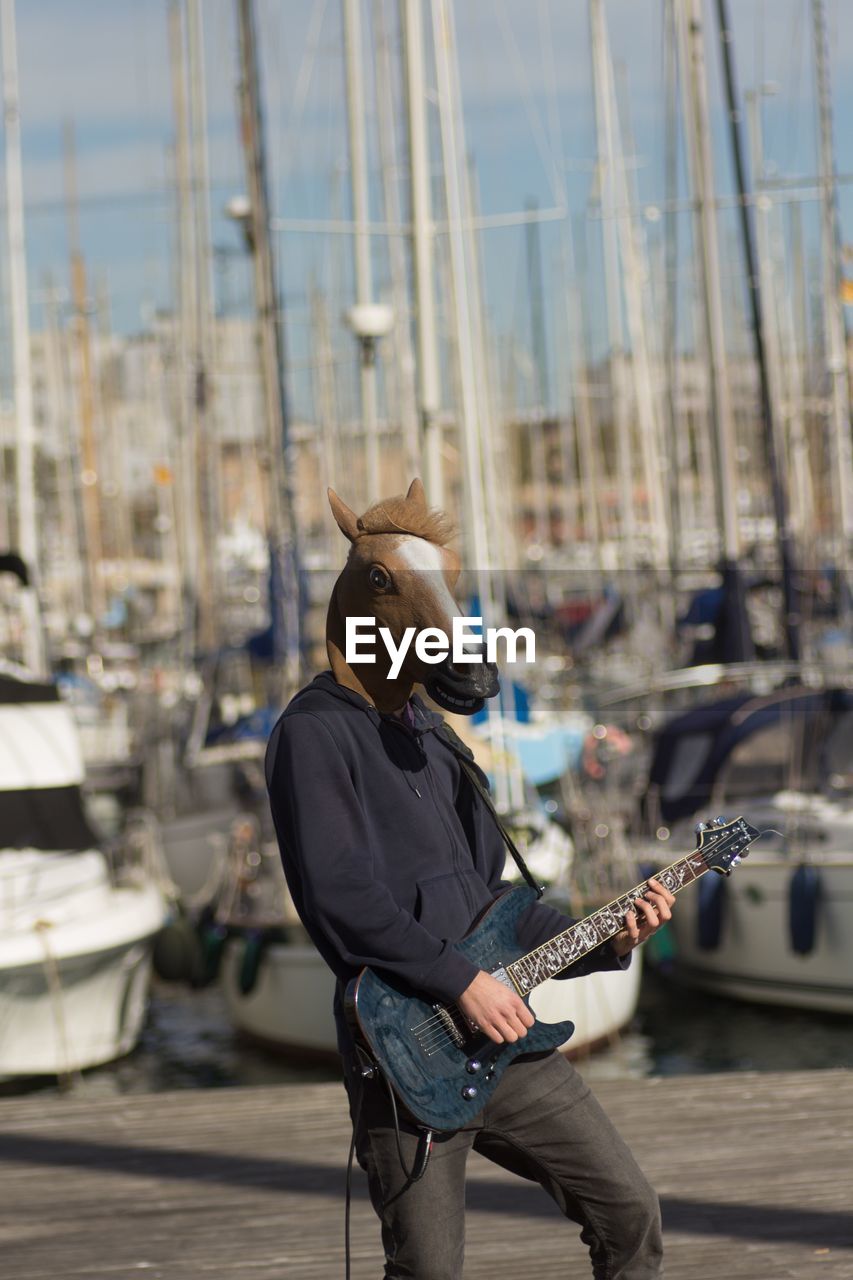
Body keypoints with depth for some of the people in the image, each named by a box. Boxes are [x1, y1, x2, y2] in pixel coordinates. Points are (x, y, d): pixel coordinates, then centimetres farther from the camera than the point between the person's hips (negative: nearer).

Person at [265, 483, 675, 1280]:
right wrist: (461, 982, -20)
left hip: (501, 1035, 8)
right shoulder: (316, 733, -9)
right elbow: (339, 896, -21)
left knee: (628, 1213, 7)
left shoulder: (431, 737, 18)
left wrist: (604, 943, 11)